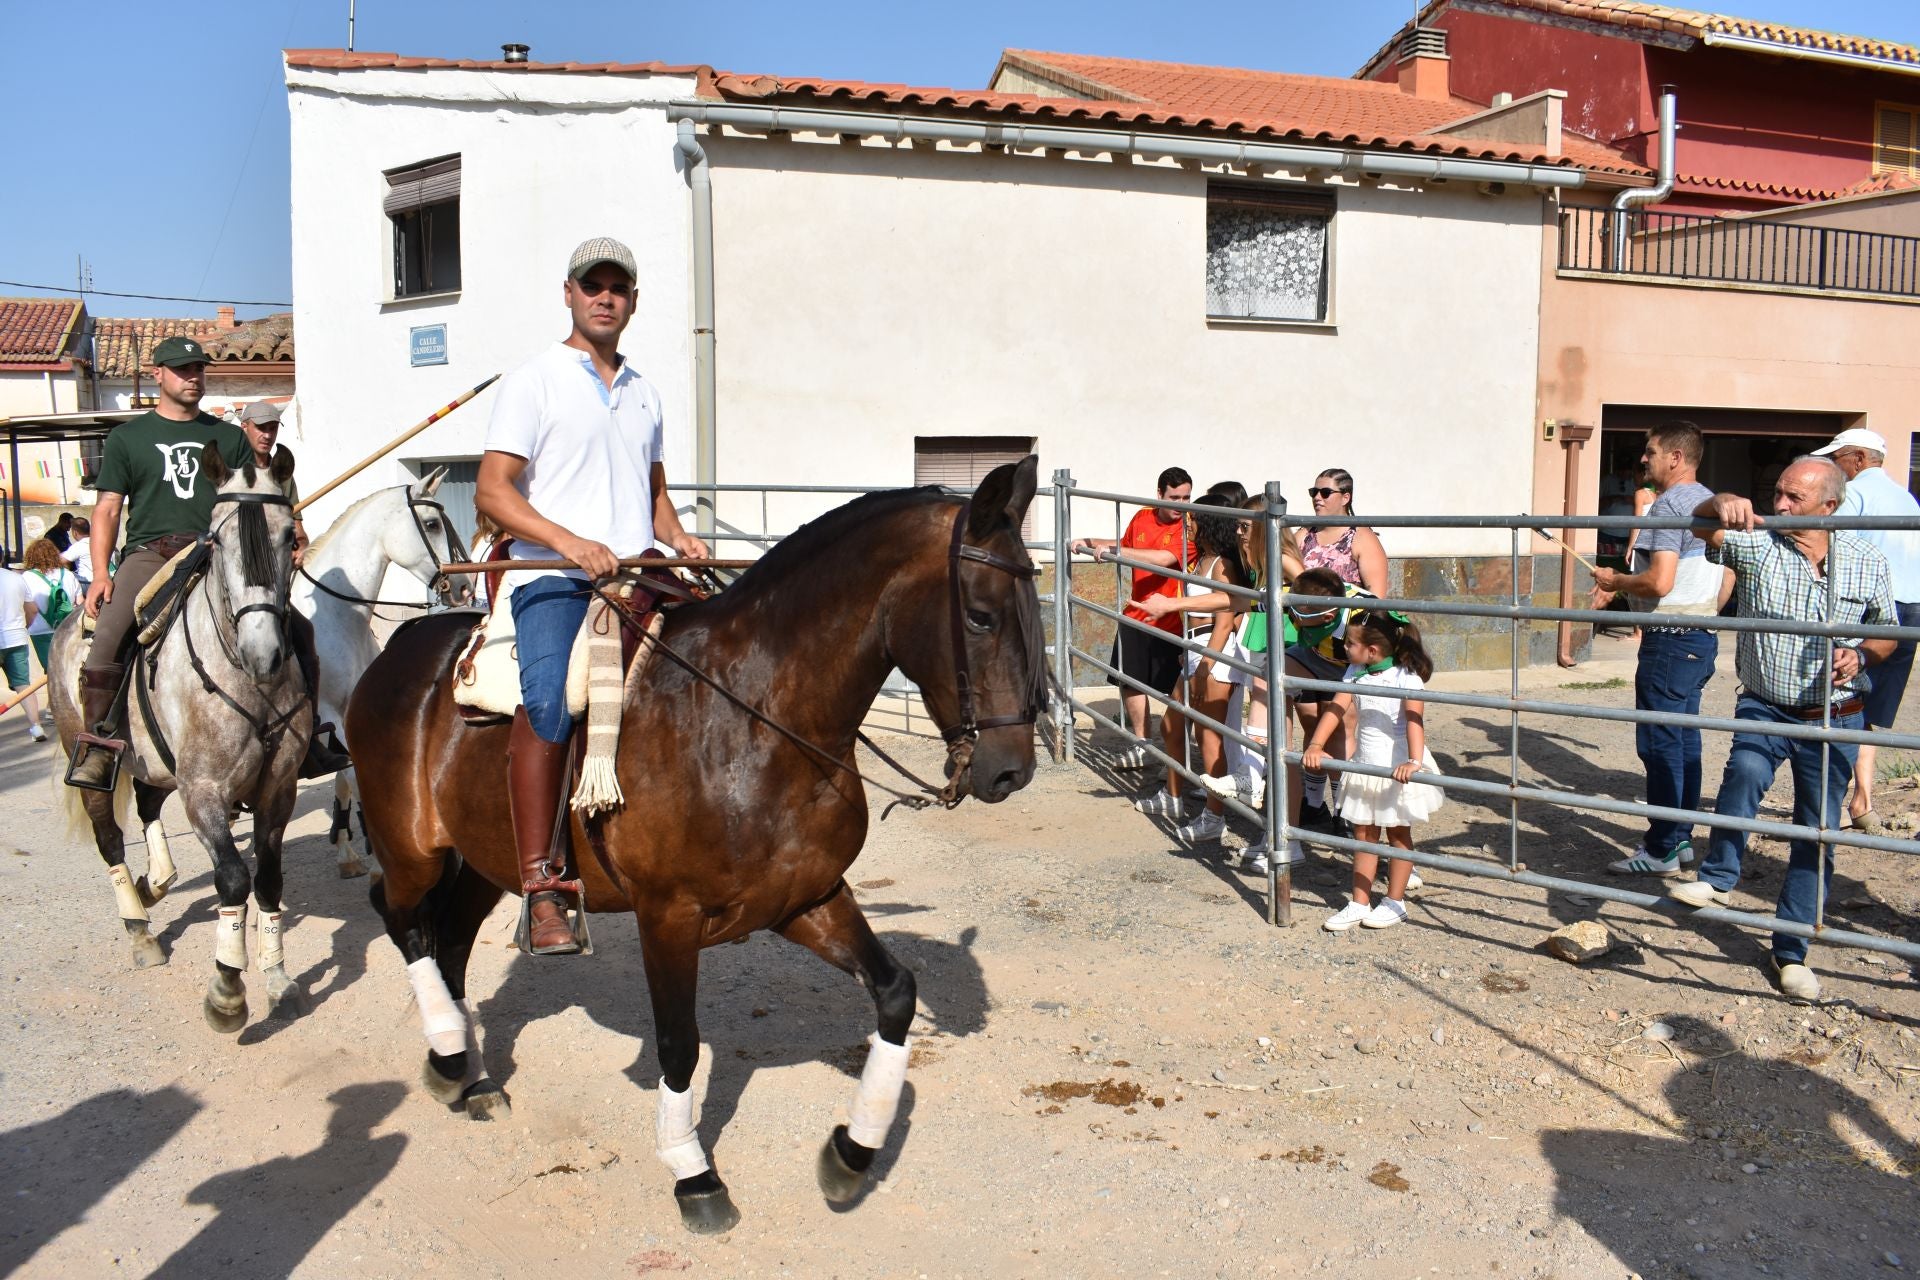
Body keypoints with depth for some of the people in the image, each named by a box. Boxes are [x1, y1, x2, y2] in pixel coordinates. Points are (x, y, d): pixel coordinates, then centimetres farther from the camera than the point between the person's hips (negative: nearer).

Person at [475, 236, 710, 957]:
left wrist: (675, 536, 11)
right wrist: (571, 542, -20)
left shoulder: (645, 394, 22)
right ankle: (540, 883, -23)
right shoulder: (534, 381, 4)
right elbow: (492, 491, -5)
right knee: (549, 699, -28)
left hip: (637, 579, 6)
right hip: (554, 580, -6)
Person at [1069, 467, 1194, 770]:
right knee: (1130, 680, 16)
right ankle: (1140, 744, 33)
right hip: (1136, 616, 7)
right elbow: (1125, 544, 26)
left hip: (1170, 621, -7)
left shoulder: (1188, 528, -15)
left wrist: (1114, 552, -32)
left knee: (1174, 692, -5)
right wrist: (1090, 543, 14)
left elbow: (1165, 558, -31)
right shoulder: (1142, 517, 5)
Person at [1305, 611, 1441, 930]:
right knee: (1363, 835, 10)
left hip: (1398, 769, -5)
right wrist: (1316, 745, -20)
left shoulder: (1406, 677, -17)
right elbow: (1335, 709, -7)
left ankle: (1395, 902, 21)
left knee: (1398, 834, 9)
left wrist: (1414, 761, -42)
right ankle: (1359, 903, 17)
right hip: (1364, 766, 6)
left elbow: (1414, 719, -29)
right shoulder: (1355, 674, 1)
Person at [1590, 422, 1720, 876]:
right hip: (1703, 635, 10)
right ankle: (1681, 839, 22)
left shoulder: (1669, 504, -16)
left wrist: (1615, 580, -7)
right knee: (1684, 740, 14)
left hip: (1670, 639, -10)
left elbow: (1659, 582, -25)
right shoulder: (1709, 502, 16)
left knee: (1660, 745, -5)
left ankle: (1661, 852, 0)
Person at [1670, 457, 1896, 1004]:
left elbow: (1886, 632, 10)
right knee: (1744, 773, -34)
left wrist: (1861, 656, -12)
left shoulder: (1868, 562, 0)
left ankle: (1791, 951, 20)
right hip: (1764, 708, -1)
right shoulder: (1755, 543, -5)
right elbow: (1702, 525, -20)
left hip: (1834, 719, 2)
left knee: (1816, 835, 7)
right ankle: (1717, 877, -14)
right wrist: (1723, 504, -42)